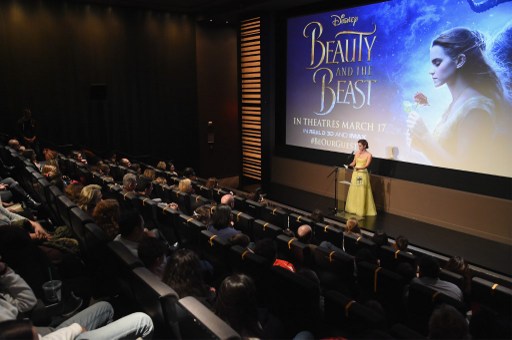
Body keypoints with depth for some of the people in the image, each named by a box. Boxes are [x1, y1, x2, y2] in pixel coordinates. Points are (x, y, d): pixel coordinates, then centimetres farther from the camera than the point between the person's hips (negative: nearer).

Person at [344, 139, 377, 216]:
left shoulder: (368, 155, -7)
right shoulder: (357, 153, 8)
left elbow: (367, 165, -16)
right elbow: (354, 163, 11)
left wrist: (359, 167, -32)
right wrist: (349, 165, -9)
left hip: (363, 174, -5)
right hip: (355, 173, 5)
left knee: (362, 192, -4)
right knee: (353, 191, 8)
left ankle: (361, 210, 4)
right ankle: (353, 208, 20)